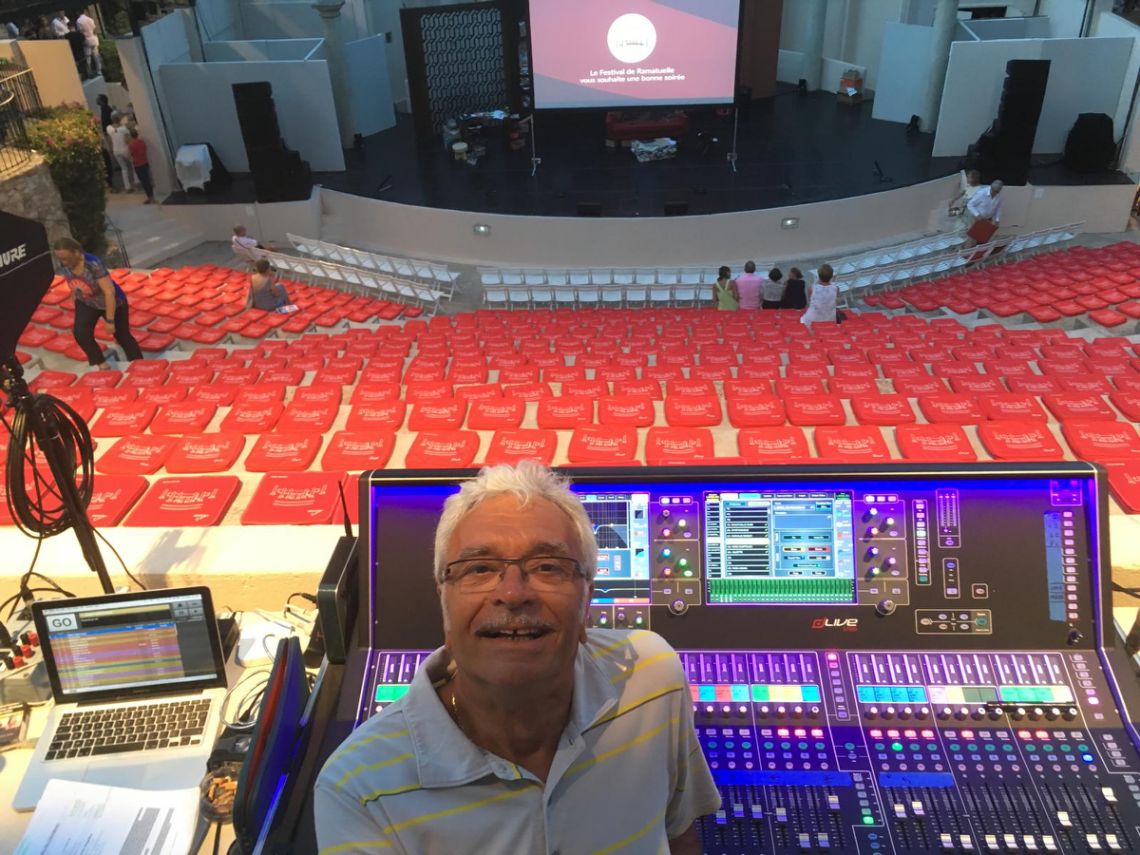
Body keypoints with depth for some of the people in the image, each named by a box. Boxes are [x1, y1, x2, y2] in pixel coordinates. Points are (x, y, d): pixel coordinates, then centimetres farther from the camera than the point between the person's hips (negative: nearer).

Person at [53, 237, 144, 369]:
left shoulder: (93, 264, -35)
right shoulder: (65, 264, -16)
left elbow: (109, 292, -33)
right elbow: (74, 286, 3)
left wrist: (110, 321, -31)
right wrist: (78, 313, 12)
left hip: (113, 303, -5)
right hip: (86, 303, 5)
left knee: (122, 336, 10)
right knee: (80, 334, -16)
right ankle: (101, 364, 1)